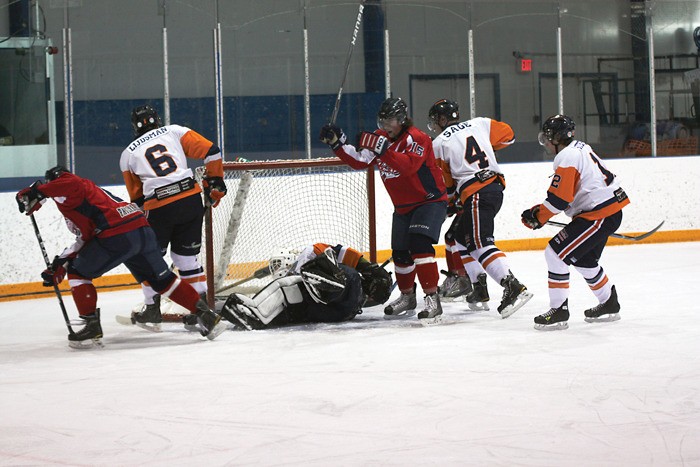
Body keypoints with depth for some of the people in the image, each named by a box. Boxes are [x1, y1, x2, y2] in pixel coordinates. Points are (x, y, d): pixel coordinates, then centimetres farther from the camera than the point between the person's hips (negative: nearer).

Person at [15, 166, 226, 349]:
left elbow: (71, 183, -21)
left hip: (119, 234, -9)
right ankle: (205, 315, 16)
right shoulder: (89, 190, 35)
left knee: (78, 272, 9)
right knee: (162, 280, 20)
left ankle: (92, 327, 5)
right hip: (143, 230, 9)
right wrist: (61, 262, 26)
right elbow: (86, 239, 32)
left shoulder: (65, 194, 7)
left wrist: (36, 192, -18)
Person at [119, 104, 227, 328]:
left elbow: (137, 197, 19)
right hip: (191, 199, 1)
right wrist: (215, 183, 14)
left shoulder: (128, 154, 16)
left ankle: (152, 307, 20)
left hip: (159, 208, -1)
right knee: (186, 256, 14)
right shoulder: (174, 131, 13)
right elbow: (211, 152, 5)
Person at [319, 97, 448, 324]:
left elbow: (409, 165, -38)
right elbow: (359, 160, 3)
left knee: (419, 244, -25)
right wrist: (337, 143, -9)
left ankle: (432, 299, -25)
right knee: (400, 253, 11)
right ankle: (407, 297, 33)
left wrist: (383, 149, -46)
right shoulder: (380, 137, 2)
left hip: (431, 201, -8)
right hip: (403, 207, 8)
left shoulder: (417, 138, -21)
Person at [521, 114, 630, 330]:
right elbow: (565, 192, 23)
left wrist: (537, 217, -8)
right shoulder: (580, 148, 16)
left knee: (556, 254, -11)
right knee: (584, 259, 26)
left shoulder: (567, 157, -16)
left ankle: (559, 310, -11)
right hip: (611, 208, 11)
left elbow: (558, 198, -22)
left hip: (600, 214, -11)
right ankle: (609, 305, 38)